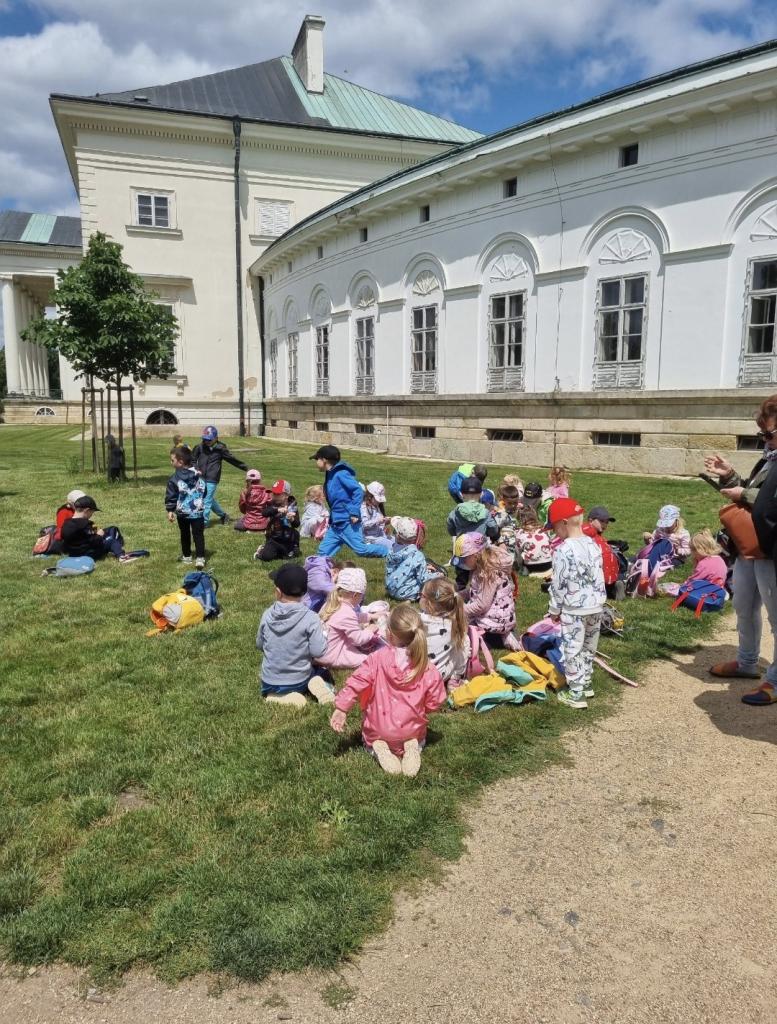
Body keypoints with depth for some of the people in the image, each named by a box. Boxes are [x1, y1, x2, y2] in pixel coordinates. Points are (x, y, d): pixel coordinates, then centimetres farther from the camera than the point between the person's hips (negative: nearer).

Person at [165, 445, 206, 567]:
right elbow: (204, 492, 13)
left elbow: (171, 496, -10)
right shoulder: (199, 475, 3)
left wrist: (170, 510, -3)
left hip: (182, 512, -2)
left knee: (185, 535, 16)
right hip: (198, 512, 2)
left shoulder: (175, 479, -10)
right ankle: (200, 558, -11)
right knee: (198, 535, 1)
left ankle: (187, 556, 26)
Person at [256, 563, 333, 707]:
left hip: (270, 683, 0)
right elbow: (318, 652, -18)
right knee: (317, 673, 31)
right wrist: (323, 636, 0)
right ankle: (315, 685, -3)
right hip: (299, 681, 0)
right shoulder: (311, 618, -21)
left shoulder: (267, 615, -10)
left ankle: (284, 697, 0)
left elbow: (260, 645, 3)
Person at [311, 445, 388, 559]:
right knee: (324, 551, 6)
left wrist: (355, 512, -21)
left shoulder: (340, 473, -13)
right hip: (335, 523, 9)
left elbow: (358, 490, -19)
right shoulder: (330, 475, 14)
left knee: (361, 549, -7)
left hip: (348, 522, -9)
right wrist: (332, 517, 17)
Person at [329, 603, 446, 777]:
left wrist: (340, 708, -14)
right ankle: (413, 747, -1)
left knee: (370, 739, 34)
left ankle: (378, 749, -2)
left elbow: (356, 683, -20)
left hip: (378, 731, 0)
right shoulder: (427, 669, -12)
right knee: (418, 741, 35)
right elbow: (435, 702, -6)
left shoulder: (377, 659, -15)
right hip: (412, 732, 1)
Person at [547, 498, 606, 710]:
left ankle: (576, 693, 8)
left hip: (574, 608, -7)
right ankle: (585, 683, 34)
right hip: (596, 604, 7)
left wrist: (554, 609, -3)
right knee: (589, 647, 20)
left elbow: (559, 584, -15)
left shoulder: (563, 550, -19)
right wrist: (598, 599, 19)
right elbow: (599, 578, 8)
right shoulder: (593, 545, 2)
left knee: (573, 649, 2)